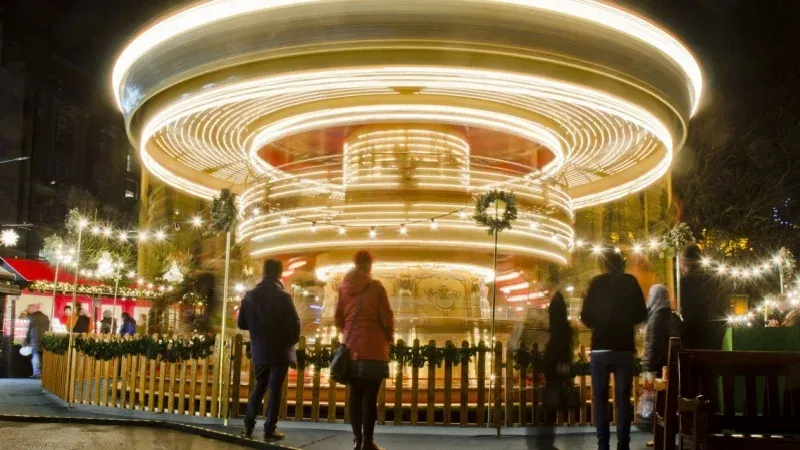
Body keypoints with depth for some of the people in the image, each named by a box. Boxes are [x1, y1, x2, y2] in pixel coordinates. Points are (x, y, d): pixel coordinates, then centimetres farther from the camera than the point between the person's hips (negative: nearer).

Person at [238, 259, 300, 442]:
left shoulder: (250, 295, -2)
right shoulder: (283, 296, -14)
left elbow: (241, 323, 4)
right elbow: (295, 323, -14)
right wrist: (292, 341, 5)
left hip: (259, 350, 4)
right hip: (280, 350, -4)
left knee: (259, 387, 17)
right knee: (275, 389, 4)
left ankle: (248, 427, 14)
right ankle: (269, 430, 4)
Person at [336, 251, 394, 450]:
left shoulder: (344, 286, 7)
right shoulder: (375, 286, -6)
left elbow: (338, 318, 12)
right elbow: (386, 318, -6)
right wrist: (389, 338, 10)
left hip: (352, 347, 5)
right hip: (373, 347, -4)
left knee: (355, 394, 7)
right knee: (370, 396, -4)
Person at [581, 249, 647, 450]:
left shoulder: (597, 282, 0)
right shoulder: (630, 282, 3)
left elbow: (586, 315, -2)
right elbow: (641, 314, 5)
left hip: (601, 347, -1)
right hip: (624, 348, 1)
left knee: (600, 398, 5)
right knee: (623, 399, 5)